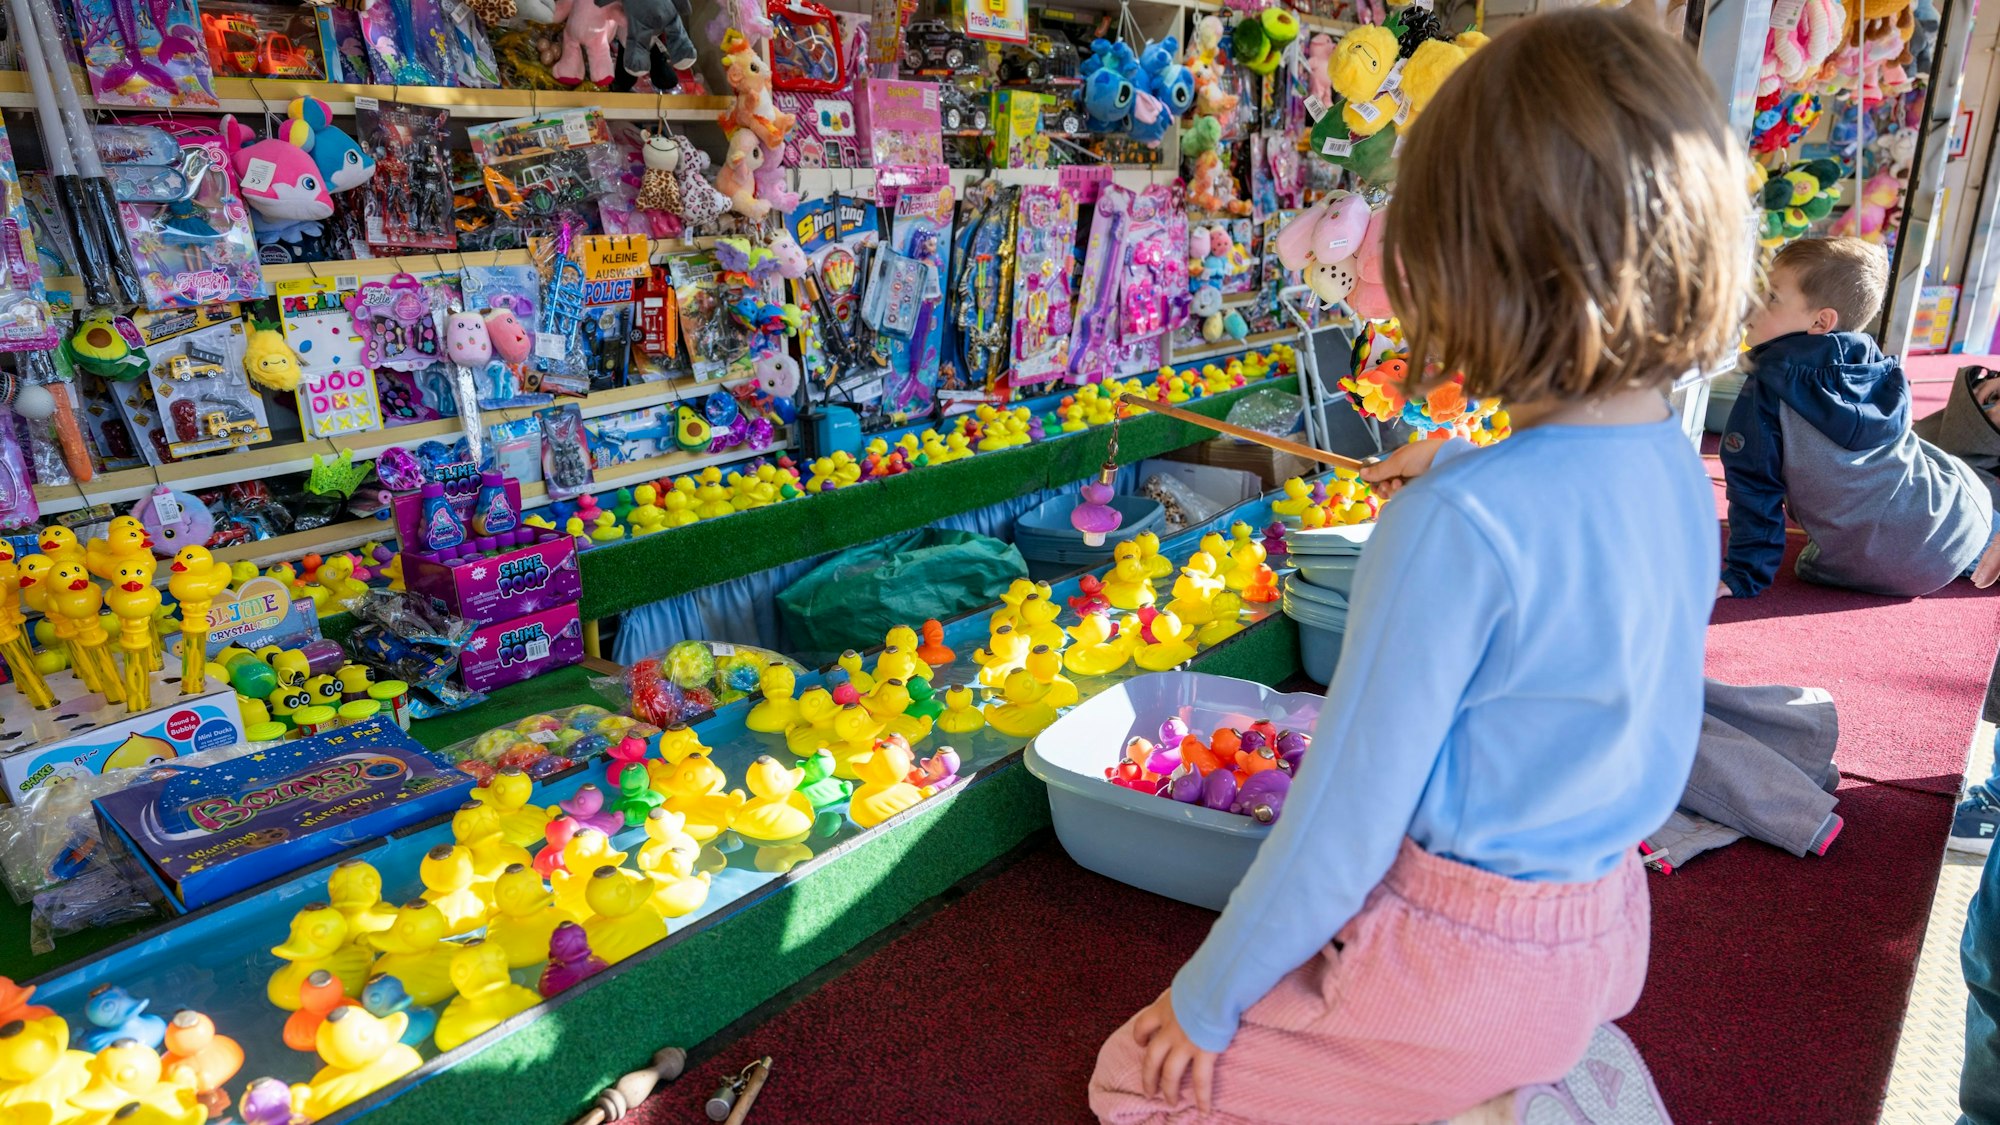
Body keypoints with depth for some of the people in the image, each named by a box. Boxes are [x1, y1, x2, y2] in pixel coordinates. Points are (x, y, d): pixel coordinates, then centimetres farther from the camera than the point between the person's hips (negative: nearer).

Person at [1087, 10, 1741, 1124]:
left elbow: (1347, 818, -24)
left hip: (1458, 956, -9)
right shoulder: (1681, 471, -6)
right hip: (1604, 929, 9)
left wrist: (1207, 998, -10)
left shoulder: (1455, 522, -31)